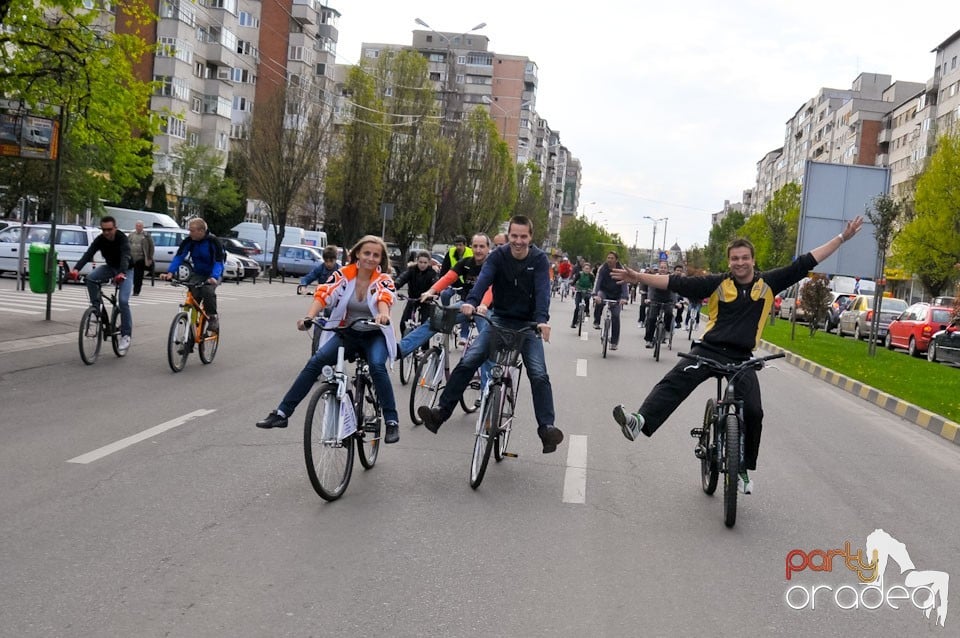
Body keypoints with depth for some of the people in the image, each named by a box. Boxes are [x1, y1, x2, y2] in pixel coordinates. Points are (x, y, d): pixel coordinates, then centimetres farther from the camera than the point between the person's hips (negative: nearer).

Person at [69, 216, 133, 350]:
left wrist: (122, 273, -62)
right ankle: (96, 307, -7)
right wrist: (76, 268, -45)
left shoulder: (122, 239, -27)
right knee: (90, 278, -25)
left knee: (123, 300, -19)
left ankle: (126, 335, -11)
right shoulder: (100, 239, -15)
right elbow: (88, 254, -27)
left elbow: (125, 257, -43)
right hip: (110, 266, 5)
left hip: (126, 270, -5)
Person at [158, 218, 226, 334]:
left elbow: (219, 262, -27)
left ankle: (213, 317, -11)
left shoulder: (213, 241, -21)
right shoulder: (188, 241, -10)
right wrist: (170, 272, -30)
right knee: (193, 294, -18)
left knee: (207, 291, -31)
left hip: (213, 274, -4)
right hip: (197, 274, 4)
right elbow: (179, 256, -14)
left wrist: (214, 277, -45)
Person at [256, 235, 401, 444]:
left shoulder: (384, 280, -10)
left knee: (377, 366, -30)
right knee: (315, 362, -16)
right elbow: (324, 294, -19)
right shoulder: (344, 274, -6)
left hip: (374, 335, -2)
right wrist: (309, 317, -37)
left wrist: (383, 314, -55)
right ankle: (282, 413, -11)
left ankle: (392, 422, -20)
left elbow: (384, 298, -32)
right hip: (346, 333, 2)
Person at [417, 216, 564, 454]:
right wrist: (471, 302, -45)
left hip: (528, 324, -1)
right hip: (499, 319, 1)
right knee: (468, 361, -14)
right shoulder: (498, 256, -7)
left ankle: (547, 427, -13)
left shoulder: (539, 260, -9)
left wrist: (542, 320, -41)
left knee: (539, 374, -16)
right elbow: (484, 279, -24)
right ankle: (441, 412, -10)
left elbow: (542, 290, -23)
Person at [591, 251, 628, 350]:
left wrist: (624, 298, -36)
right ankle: (596, 322, -11)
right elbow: (597, 282, -22)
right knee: (599, 301, -35)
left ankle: (614, 342, -1)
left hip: (616, 296, 0)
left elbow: (624, 284, -20)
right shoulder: (602, 268, -12)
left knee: (615, 316, -10)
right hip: (604, 292, 0)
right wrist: (595, 295, -39)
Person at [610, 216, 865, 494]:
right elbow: (677, 283, -5)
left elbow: (805, 263, 7)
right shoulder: (717, 284, 0)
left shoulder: (768, 283, 5)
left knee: (753, 411, -8)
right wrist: (638, 277, -12)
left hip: (741, 359, 2)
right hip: (708, 349, -2)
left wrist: (842, 238, 8)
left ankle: (743, 469, 11)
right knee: (675, 381, -26)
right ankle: (639, 422, -43)